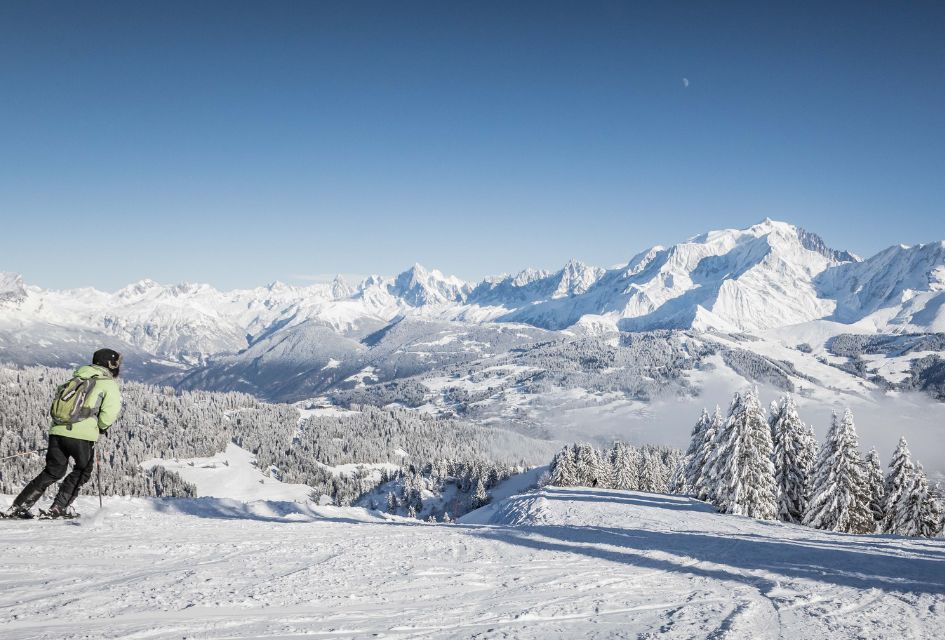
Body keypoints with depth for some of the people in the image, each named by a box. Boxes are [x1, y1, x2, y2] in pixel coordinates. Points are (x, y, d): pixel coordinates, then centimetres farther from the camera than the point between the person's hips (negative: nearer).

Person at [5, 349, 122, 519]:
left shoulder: (76, 378, 22)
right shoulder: (109, 384, 2)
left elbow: (55, 406, 21)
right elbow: (110, 412, -12)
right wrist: (100, 428, 8)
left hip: (57, 430, 6)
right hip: (82, 435, -6)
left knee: (53, 471, 19)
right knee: (82, 471, 18)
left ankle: (18, 506, 14)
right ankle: (58, 508, 11)